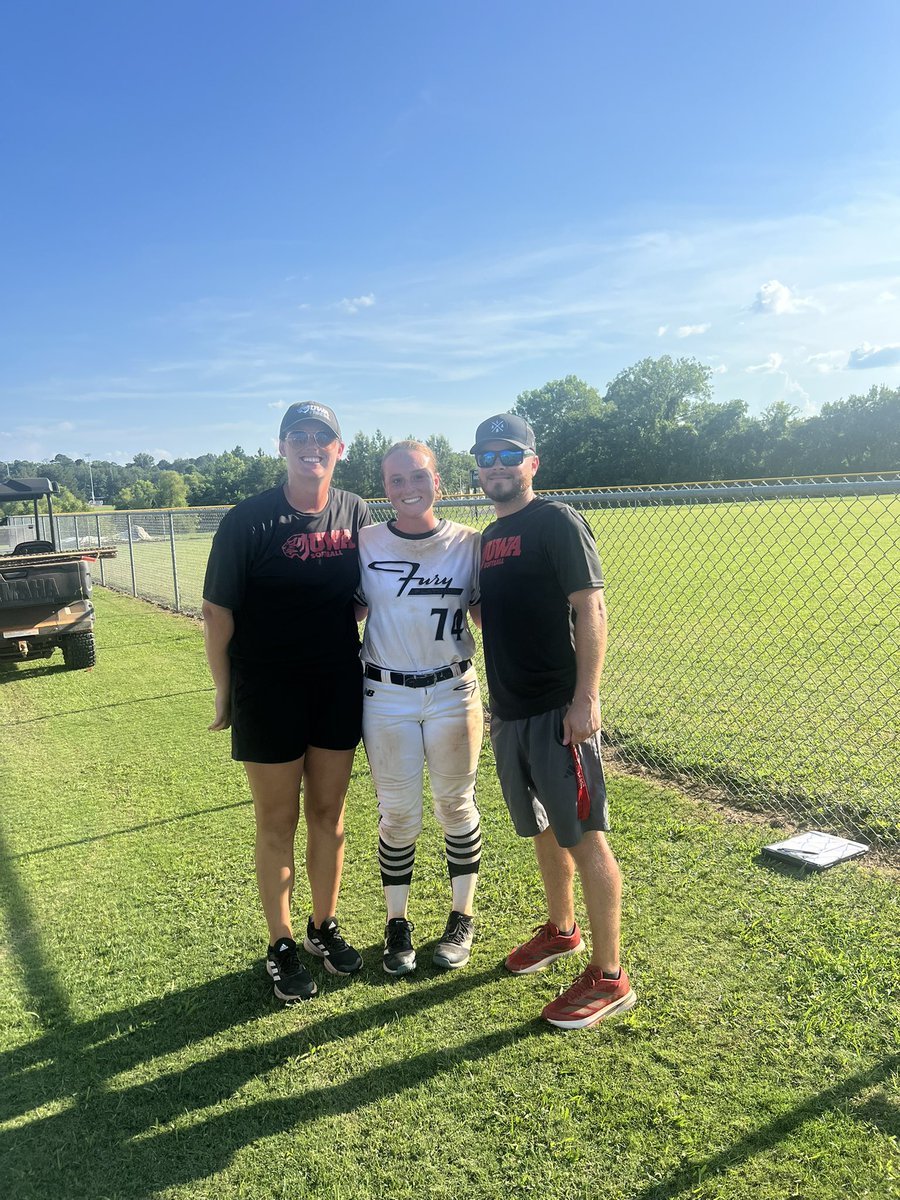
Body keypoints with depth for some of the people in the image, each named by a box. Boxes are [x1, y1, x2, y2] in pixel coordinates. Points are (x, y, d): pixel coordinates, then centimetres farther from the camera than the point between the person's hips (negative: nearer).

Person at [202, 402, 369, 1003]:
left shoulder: (356, 513, 0)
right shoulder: (248, 520, -11)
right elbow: (219, 610, -8)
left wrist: (363, 660, 6)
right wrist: (224, 692, -5)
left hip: (339, 688, 4)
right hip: (269, 693, -3)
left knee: (329, 815, 15)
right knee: (278, 824, 9)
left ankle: (326, 926, 34)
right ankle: (281, 946, 26)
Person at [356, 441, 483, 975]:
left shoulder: (468, 543, -2)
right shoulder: (366, 543, -2)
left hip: (453, 692, 0)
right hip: (386, 696, 0)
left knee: (456, 808, 12)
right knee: (398, 815, 8)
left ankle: (463, 918, 31)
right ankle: (398, 923, 28)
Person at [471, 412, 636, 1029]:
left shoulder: (557, 521, -9)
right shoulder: (489, 537, 15)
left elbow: (591, 609, -14)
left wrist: (585, 699, -20)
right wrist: (499, 701, 18)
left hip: (558, 711, -8)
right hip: (510, 711, 8)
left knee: (584, 836, -1)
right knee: (543, 829, 20)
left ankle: (609, 977, 11)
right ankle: (562, 929, 39)